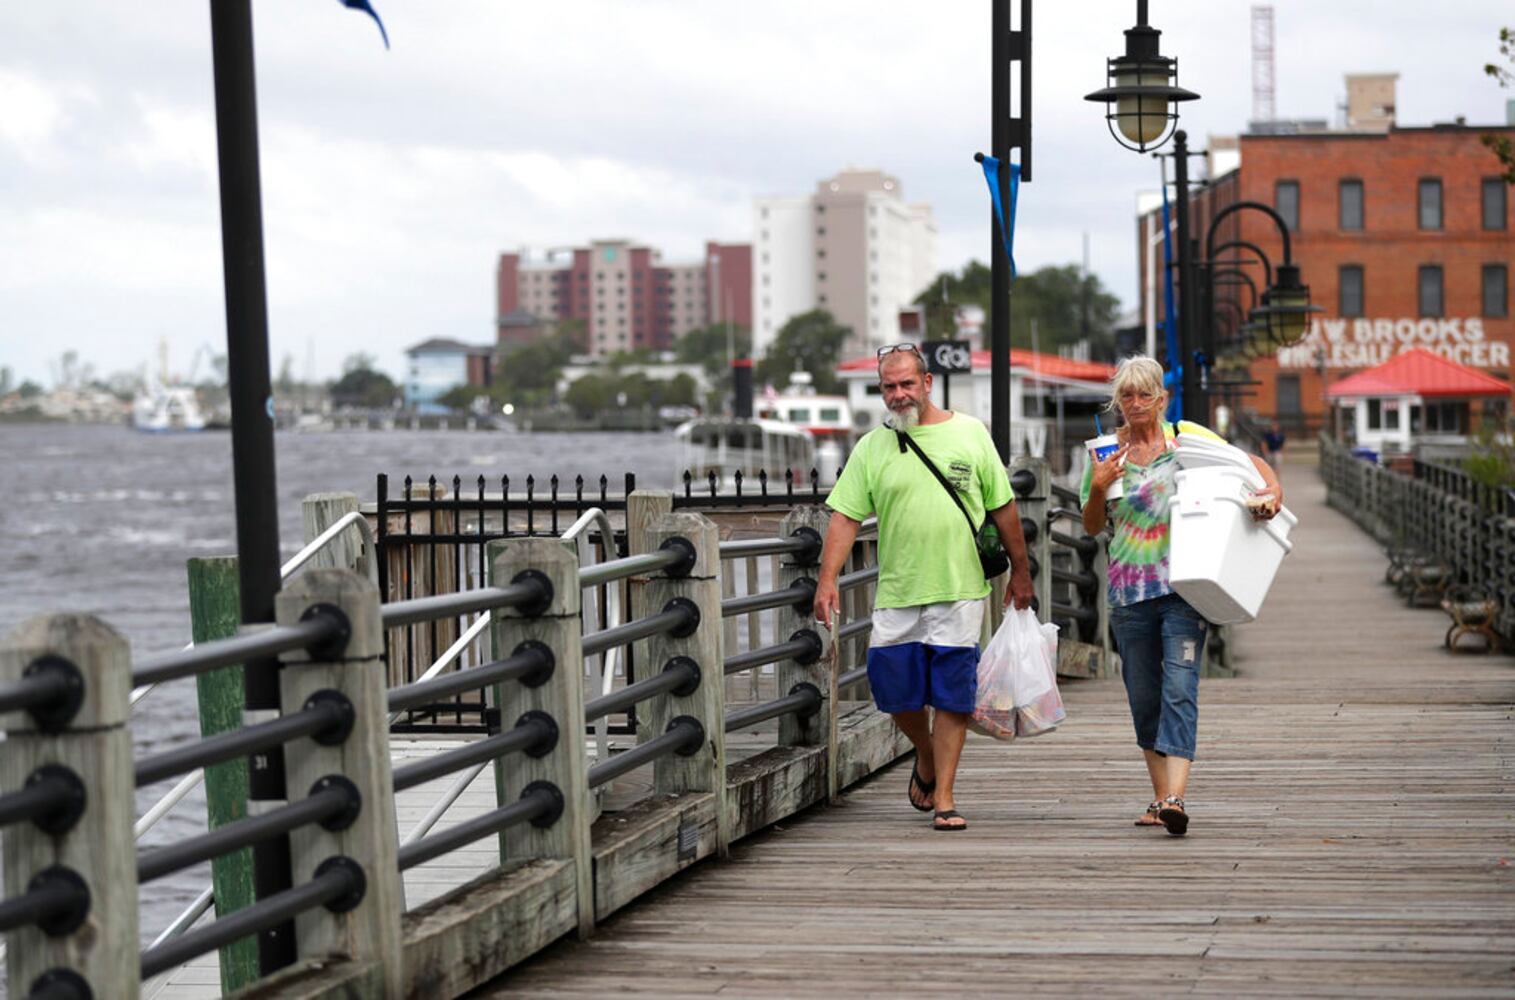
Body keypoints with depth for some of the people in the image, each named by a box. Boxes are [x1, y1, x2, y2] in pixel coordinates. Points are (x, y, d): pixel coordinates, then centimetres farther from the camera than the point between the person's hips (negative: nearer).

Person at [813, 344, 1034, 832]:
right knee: (893, 688, 2)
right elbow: (845, 517, 1)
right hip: (896, 592, 1)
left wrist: (1020, 572, 11)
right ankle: (925, 756, 32)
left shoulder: (970, 434, 4)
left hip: (959, 590, -1)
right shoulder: (872, 448, 5)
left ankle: (944, 797, 6)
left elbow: (1003, 508, 10)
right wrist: (827, 580, -10)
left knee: (952, 695, -2)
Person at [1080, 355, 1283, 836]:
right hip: (1129, 591, 3)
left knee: (1180, 690, -14)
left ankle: (1175, 798, -23)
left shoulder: (1187, 436, 3)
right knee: (1143, 696, 8)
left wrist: (1274, 489, -12)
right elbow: (1092, 527, 11)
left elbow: (1250, 462, 9)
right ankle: (1161, 796, 20)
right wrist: (1097, 488, -9)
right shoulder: (1106, 452, 8)